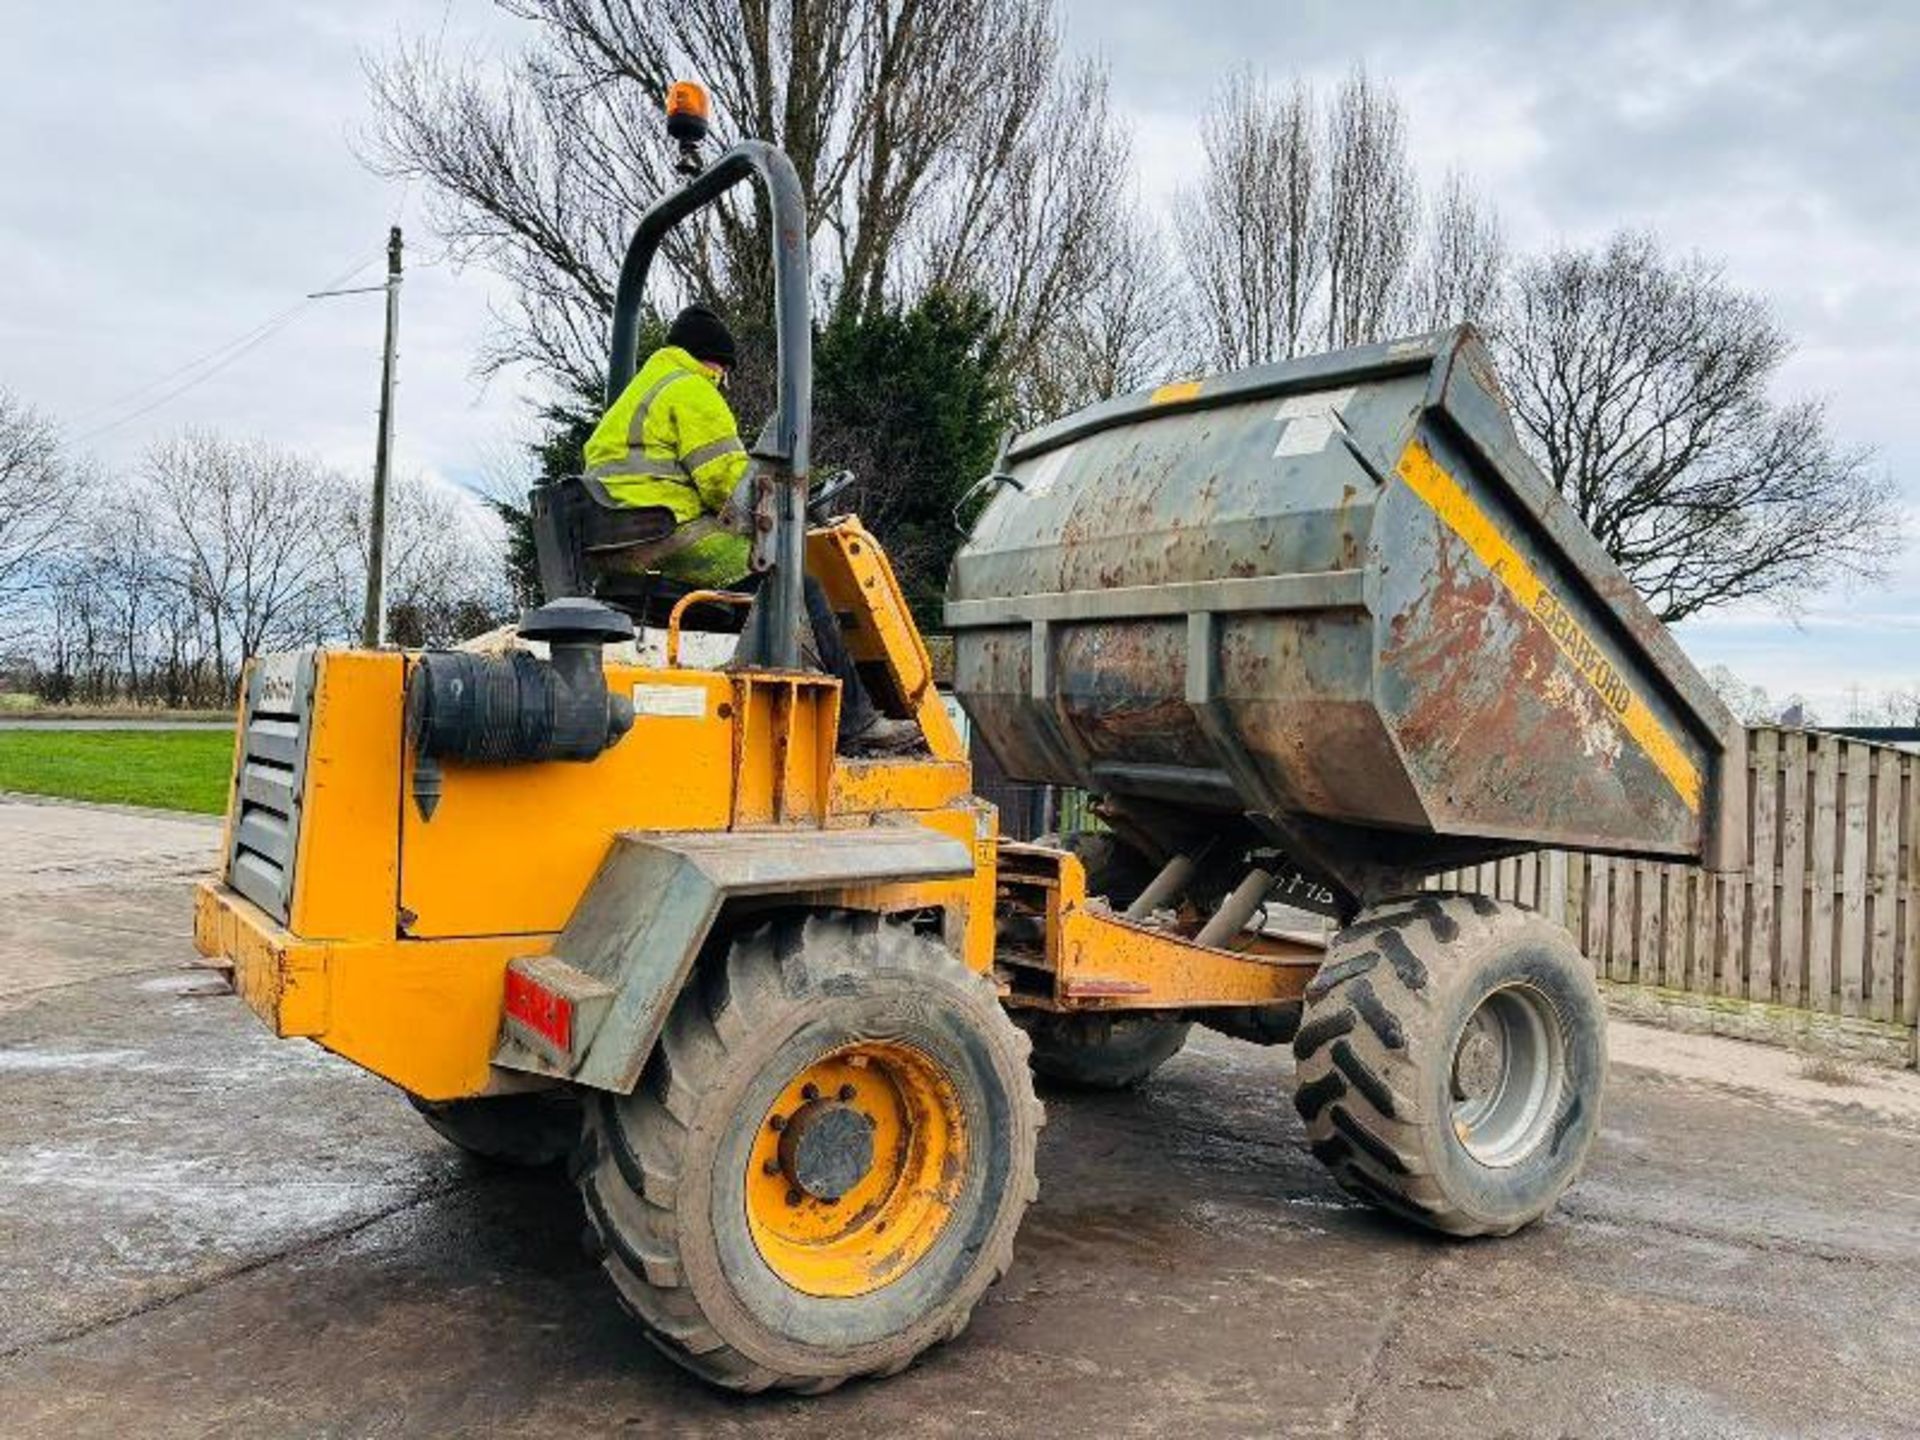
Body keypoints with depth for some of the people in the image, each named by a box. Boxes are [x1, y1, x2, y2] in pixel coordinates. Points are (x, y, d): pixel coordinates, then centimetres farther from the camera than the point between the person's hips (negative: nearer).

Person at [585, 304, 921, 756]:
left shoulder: (633, 397, 30)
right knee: (800, 588, -8)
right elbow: (729, 478, -12)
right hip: (676, 535, -11)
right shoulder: (690, 391, -3)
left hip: (628, 546, 11)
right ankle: (854, 722, -9)